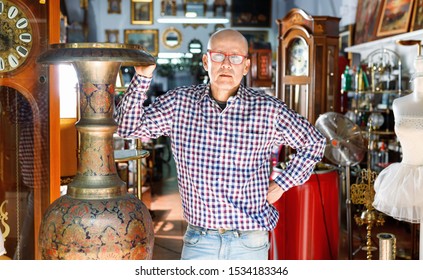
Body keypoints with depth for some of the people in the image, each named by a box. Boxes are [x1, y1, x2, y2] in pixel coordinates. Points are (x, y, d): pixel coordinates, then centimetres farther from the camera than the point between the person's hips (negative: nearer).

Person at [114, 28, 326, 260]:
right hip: (198, 240, 1)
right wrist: (142, 77, -15)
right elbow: (128, 127, -4)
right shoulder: (180, 102, -2)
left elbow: (313, 143, 7)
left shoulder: (268, 110, -7)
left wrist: (282, 184, 1)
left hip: (250, 242, 0)